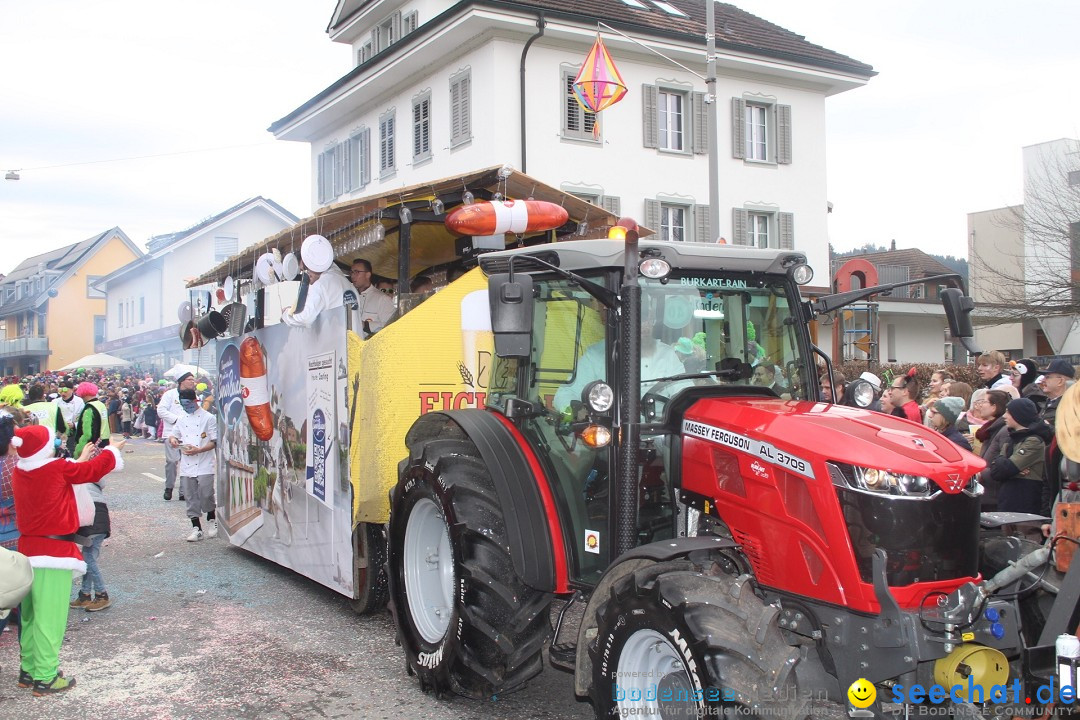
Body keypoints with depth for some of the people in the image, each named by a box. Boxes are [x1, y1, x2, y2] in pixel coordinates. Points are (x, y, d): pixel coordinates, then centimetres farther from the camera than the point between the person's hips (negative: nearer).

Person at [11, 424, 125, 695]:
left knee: (30, 615, 17)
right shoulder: (58, 468, -16)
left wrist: (81, 459, 28)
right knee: (50, 618, -3)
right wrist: (113, 449, 15)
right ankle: (45, 678, 0)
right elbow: (94, 470, -2)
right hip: (54, 552, -8)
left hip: (27, 550, 8)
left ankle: (28, 670, 27)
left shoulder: (20, 472, 3)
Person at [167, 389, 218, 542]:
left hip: (204, 465, -5)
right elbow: (172, 435, 22)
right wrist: (172, 439, -3)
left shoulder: (208, 418, -2)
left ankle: (212, 521, 13)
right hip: (186, 465, 5)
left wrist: (199, 450, -18)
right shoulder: (182, 420, 14)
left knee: (206, 494, -11)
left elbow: (215, 442, -5)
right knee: (191, 497, 5)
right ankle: (196, 528, 12)